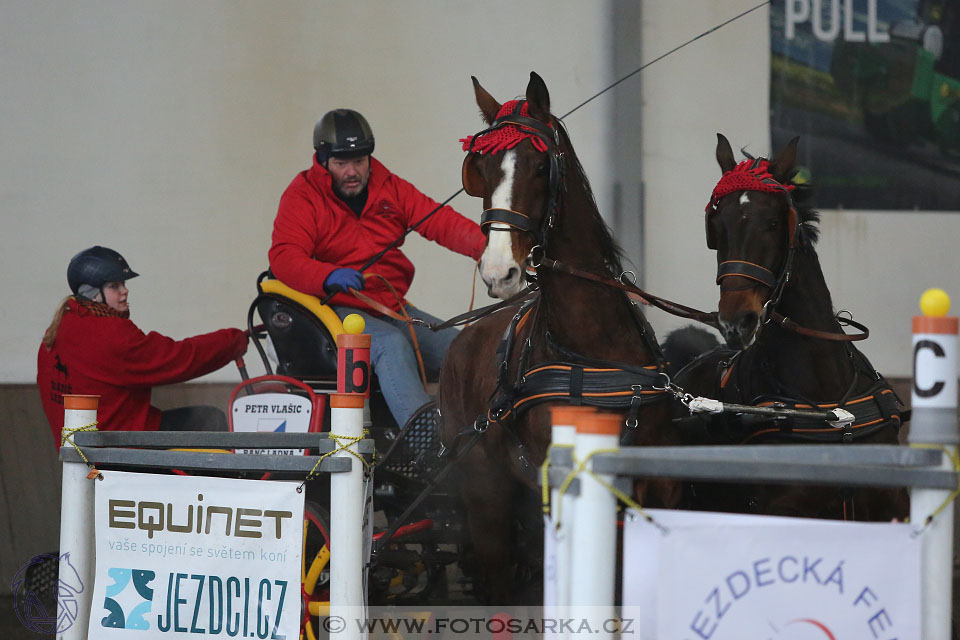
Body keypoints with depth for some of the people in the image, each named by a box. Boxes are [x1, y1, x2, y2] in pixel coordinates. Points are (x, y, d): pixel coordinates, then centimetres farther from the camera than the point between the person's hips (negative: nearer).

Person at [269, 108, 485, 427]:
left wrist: (483, 244, -22)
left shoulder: (390, 188, 12)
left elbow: (438, 220, -1)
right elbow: (284, 257, -17)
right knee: (392, 344, -34)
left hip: (393, 308, 7)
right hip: (336, 310, -7)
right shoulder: (303, 195, -3)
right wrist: (328, 276, -38)